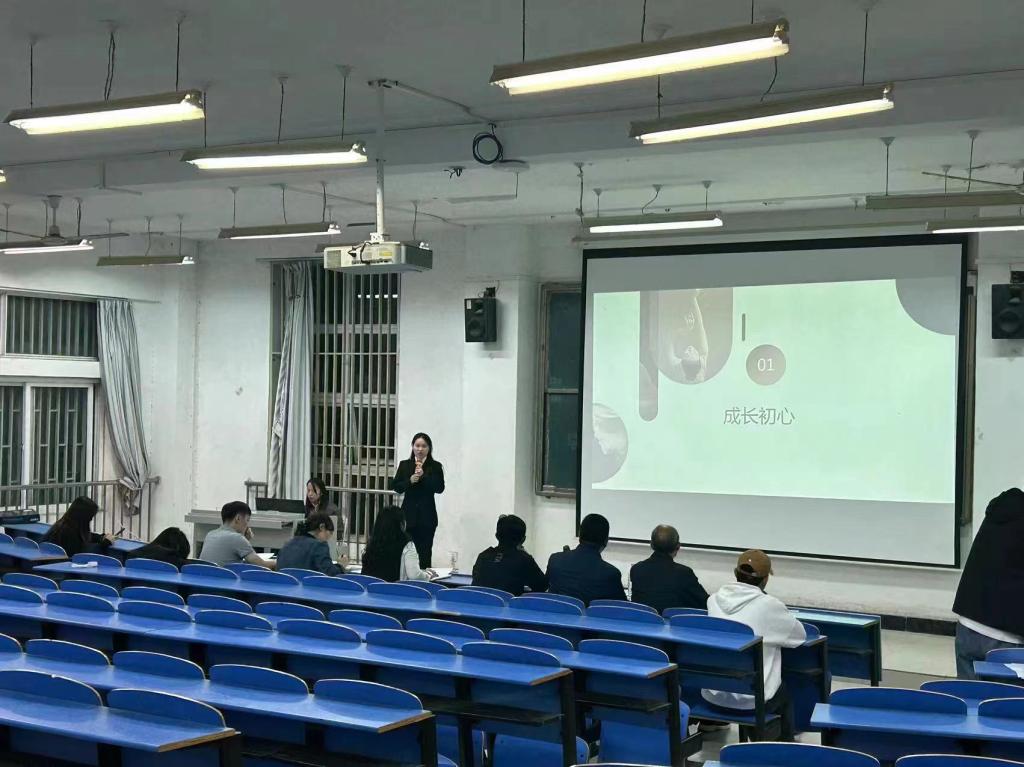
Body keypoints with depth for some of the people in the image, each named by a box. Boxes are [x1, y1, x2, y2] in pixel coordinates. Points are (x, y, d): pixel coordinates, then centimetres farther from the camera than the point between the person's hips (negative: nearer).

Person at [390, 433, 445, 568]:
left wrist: (423, 476, -18)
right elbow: (395, 487, 4)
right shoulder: (404, 465, 8)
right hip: (408, 515, 2)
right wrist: (409, 481, -14)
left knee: (424, 552, -1)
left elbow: (440, 488, -9)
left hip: (426, 516, -2)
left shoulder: (435, 466, 1)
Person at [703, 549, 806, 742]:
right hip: (751, 698, -4)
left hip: (711, 693, 4)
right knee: (785, 693, 29)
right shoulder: (769, 606, -11)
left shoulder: (714, 599, 0)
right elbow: (800, 634, 6)